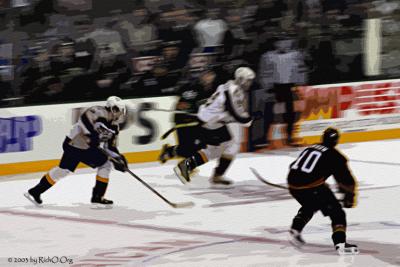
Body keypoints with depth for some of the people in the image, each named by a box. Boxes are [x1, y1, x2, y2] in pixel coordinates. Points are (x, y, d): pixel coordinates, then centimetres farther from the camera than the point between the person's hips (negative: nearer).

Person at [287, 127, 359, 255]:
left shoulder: (310, 148, 21)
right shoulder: (335, 156, 5)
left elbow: (294, 167, 29)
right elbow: (346, 180, 7)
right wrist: (349, 198, 20)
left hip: (293, 184, 6)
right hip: (312, 186, -6)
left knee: (309, 206, 36)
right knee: (336, 212, 2)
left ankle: (295, 230, 26)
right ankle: (340, 243, -14)